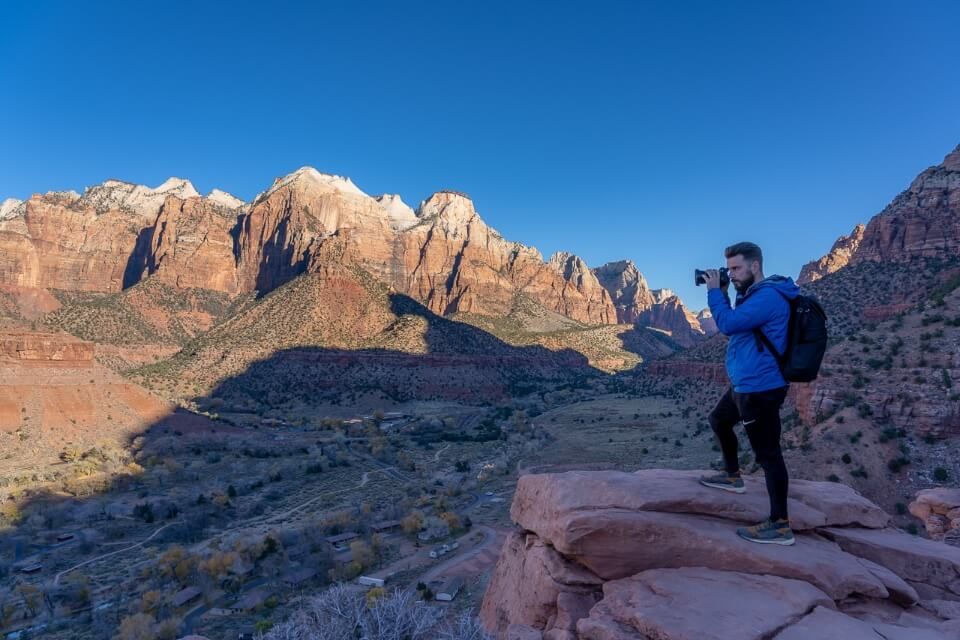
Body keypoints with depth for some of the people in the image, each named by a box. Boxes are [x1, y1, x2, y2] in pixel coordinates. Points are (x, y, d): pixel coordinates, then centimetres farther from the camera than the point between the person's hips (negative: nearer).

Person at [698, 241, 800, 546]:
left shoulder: (768, 296, -21)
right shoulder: (755, 294, 13)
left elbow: (728, 324, -29)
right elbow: (734, 323, 18)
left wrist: (714, 291, -14)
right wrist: (723, 293, 5)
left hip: (760, 388, -11)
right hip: (745, 384, 11)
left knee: (767, 453, -6)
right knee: (719, 420, 27)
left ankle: (780, 526, 1)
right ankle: (732, 476, 43)